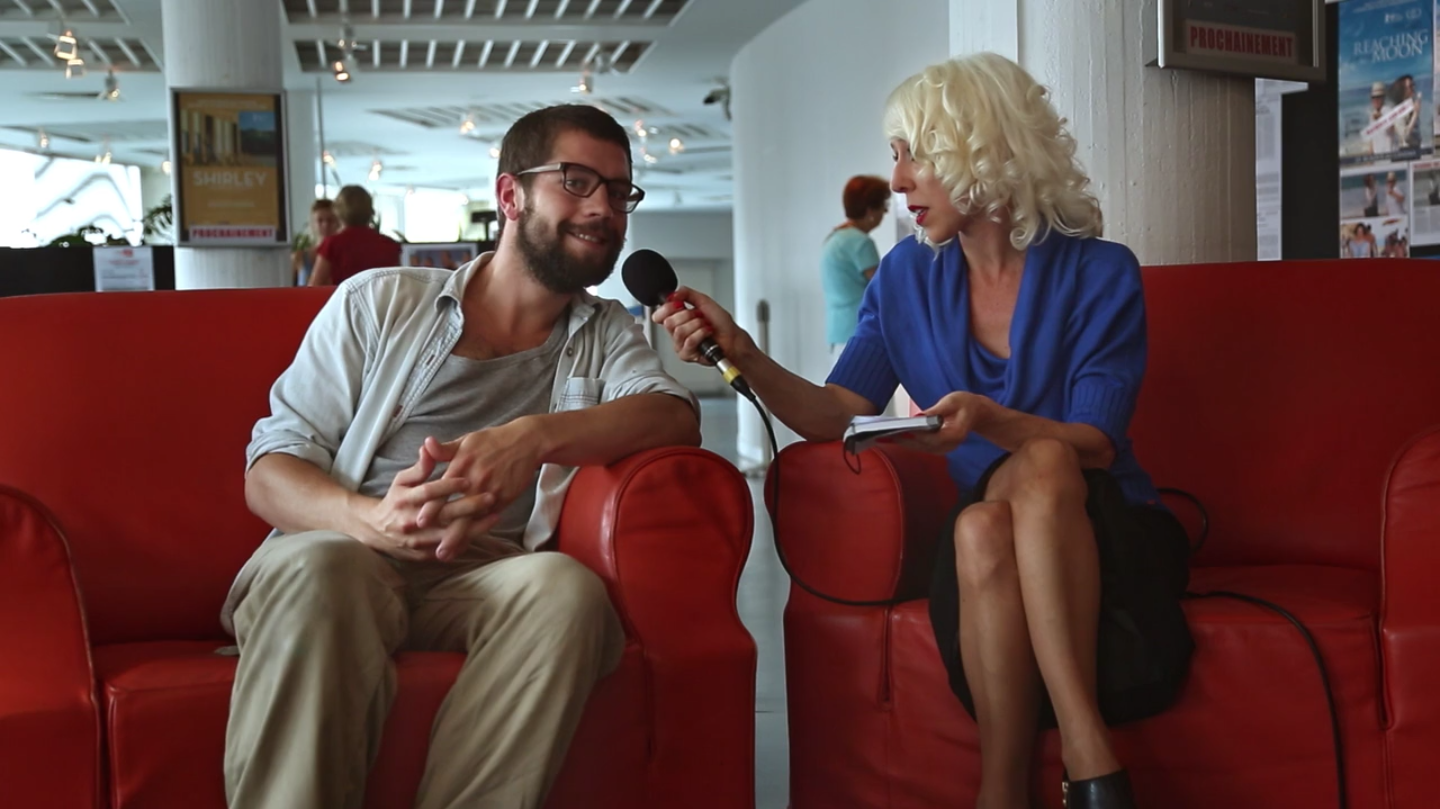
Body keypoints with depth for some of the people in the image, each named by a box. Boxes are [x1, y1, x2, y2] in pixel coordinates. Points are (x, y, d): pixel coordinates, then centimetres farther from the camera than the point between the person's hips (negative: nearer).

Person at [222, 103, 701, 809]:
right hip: (345, 551, -1)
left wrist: (536, 438, -22)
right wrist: (368, 520, -18)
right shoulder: (379, 302, 13)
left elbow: (676, 417, -2)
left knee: (567, 588, -33)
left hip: (485, 577, 1)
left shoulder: (606, 336, 21)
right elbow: (268, 472, 6)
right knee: (316, 568, -37)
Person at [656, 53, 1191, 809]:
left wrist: (990, 420, -30)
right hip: (993, 531, 2)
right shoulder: (909, 277, 7)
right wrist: (743, 353, -16)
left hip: (1105, 529, -2)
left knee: (1040, 464, -35)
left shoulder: (1099, 273, -4)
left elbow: (1095, 445, -11)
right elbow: (839, 414, 0)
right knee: (981, 528, -34)